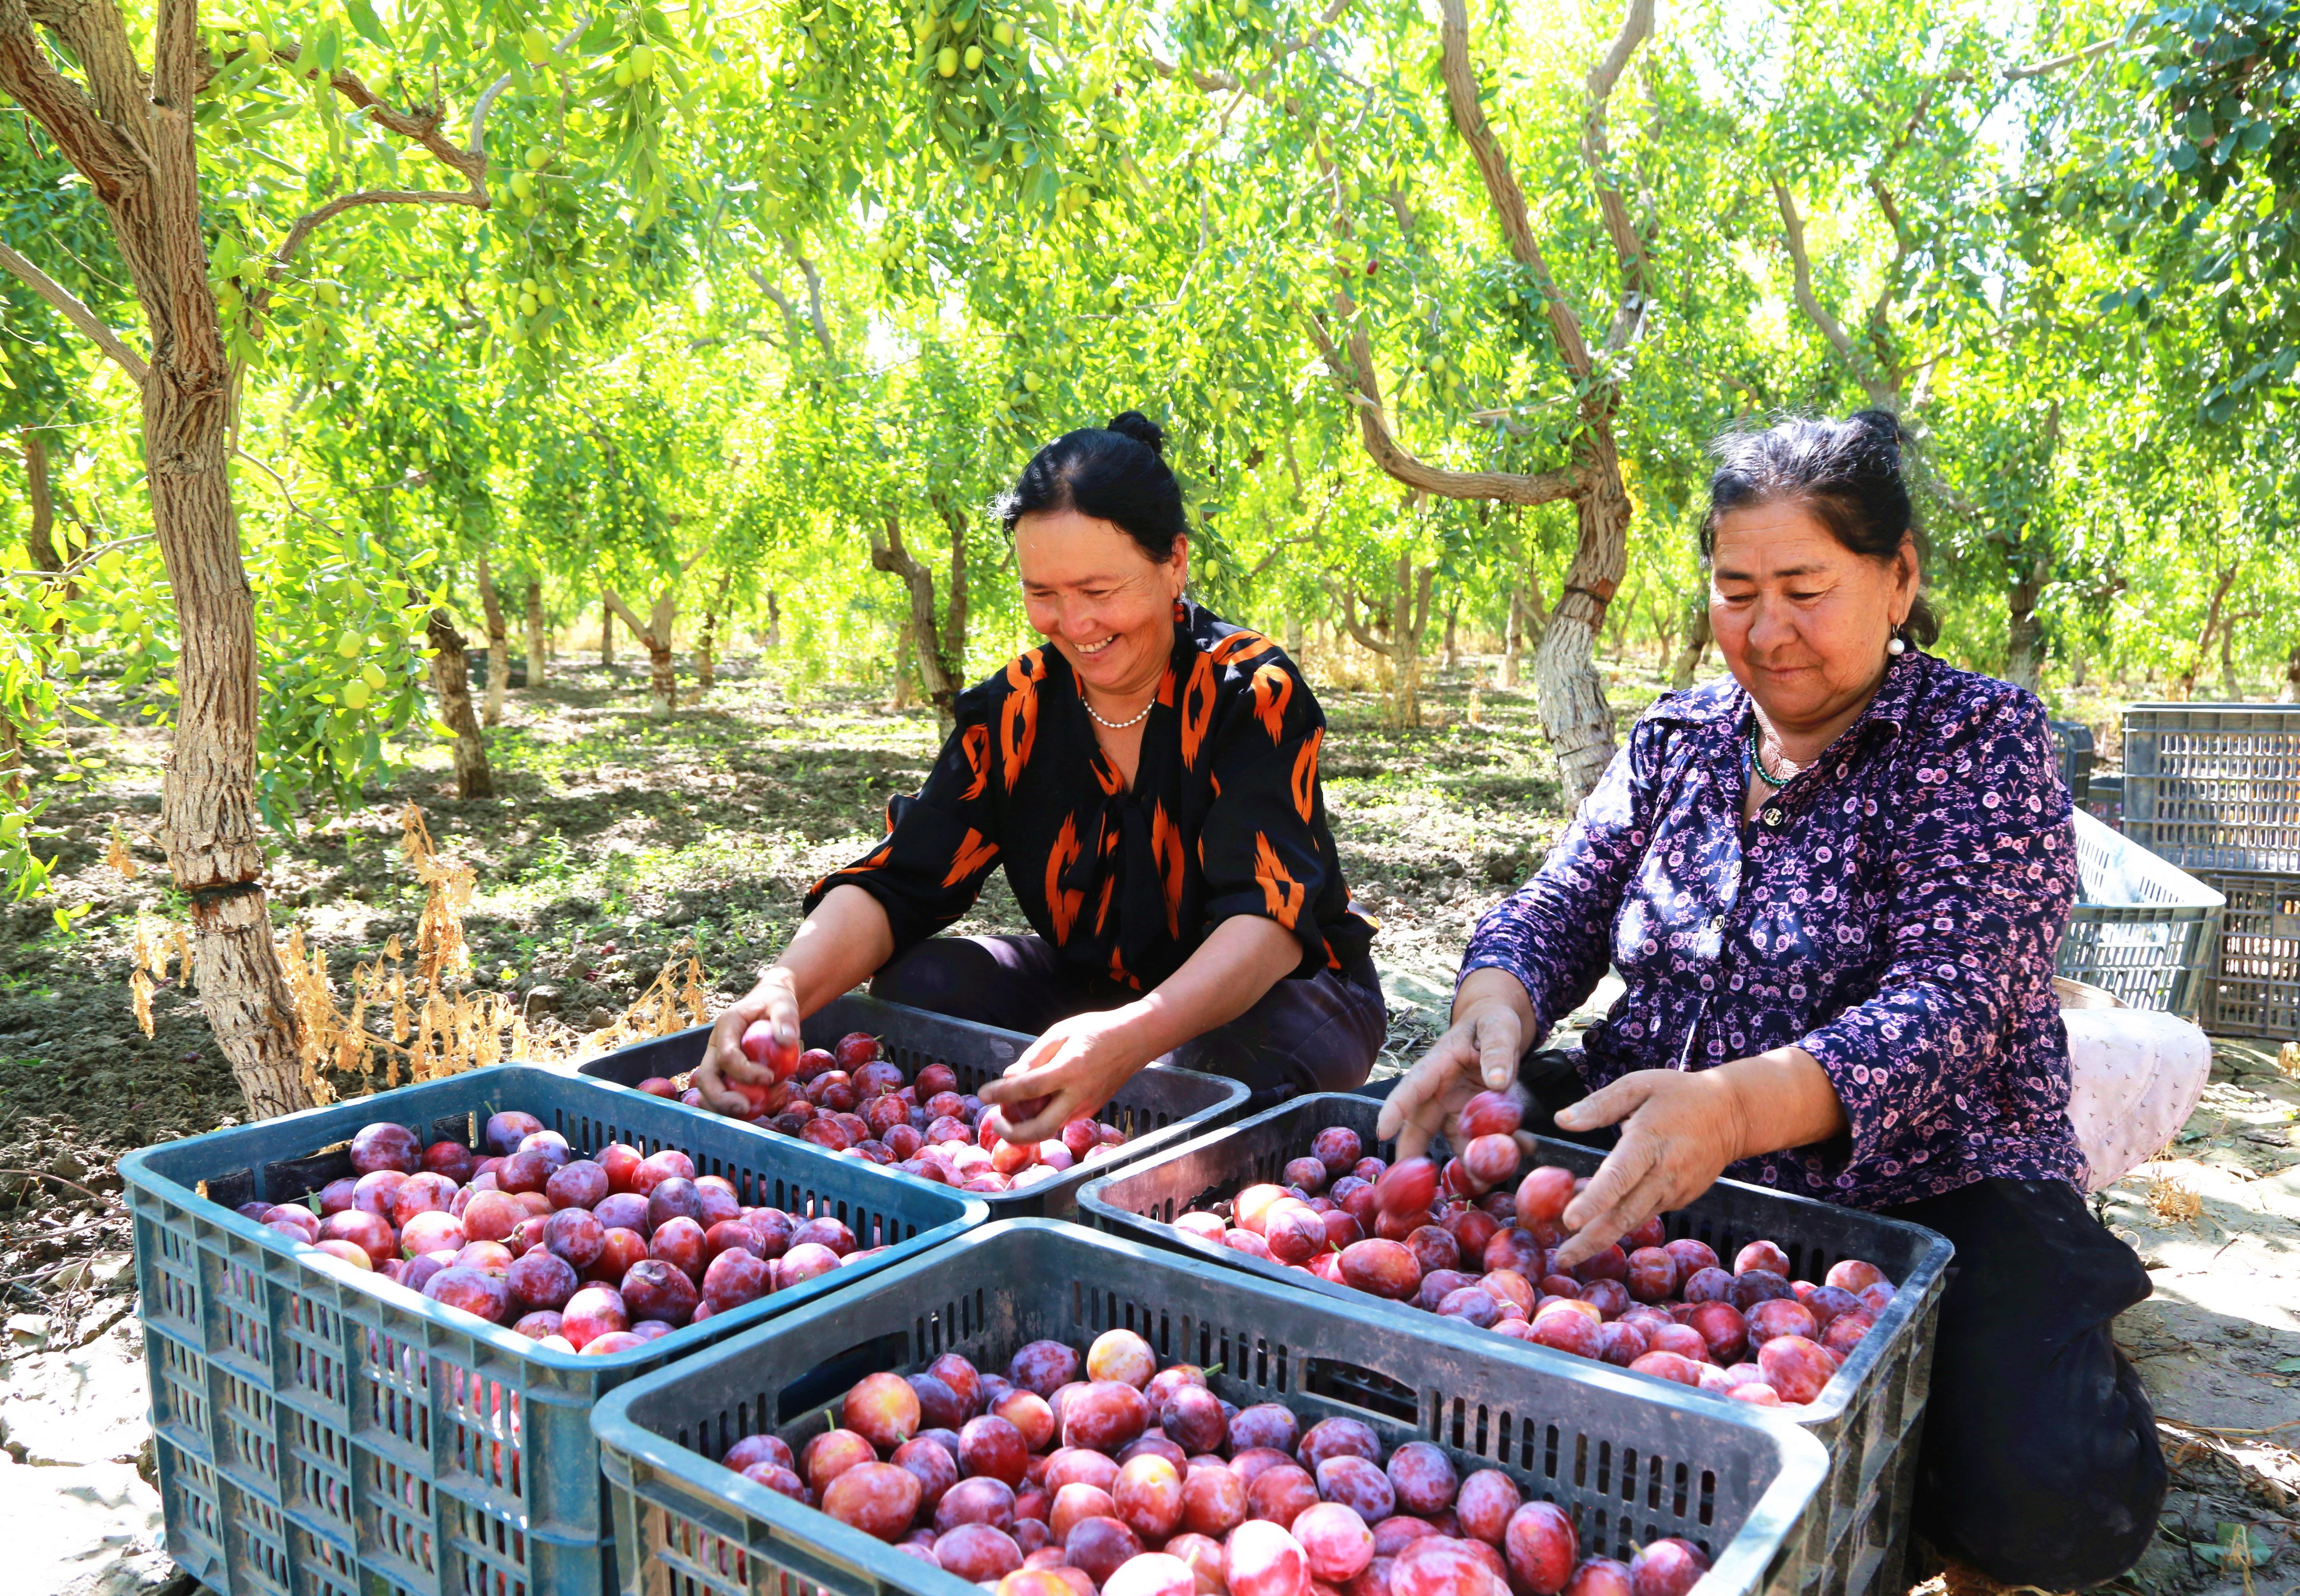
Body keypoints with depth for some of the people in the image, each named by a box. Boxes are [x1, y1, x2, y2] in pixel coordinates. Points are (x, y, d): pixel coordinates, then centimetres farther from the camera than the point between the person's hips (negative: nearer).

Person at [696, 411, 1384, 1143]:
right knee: (916, 983, -20)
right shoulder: (1012, 711, -7)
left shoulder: (1253, 695, -21)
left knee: (1236, 1054, -38)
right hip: (1096, 986, 4)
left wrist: (1130, 1038, -53)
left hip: (1279, 989, -3)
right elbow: (899, 881, -15)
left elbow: (1270, 914, -34)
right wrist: (788, 985, -37)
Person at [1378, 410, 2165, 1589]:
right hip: (1638, 1149, 5)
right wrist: (1494, 1011, -21)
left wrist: (1735, 1104, -39)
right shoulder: (1677, 738, 9)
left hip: (1919, 1192, -4)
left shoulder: (1982, 740, -7)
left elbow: (1948, 1005, -20)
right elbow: (1558, 910, 5)